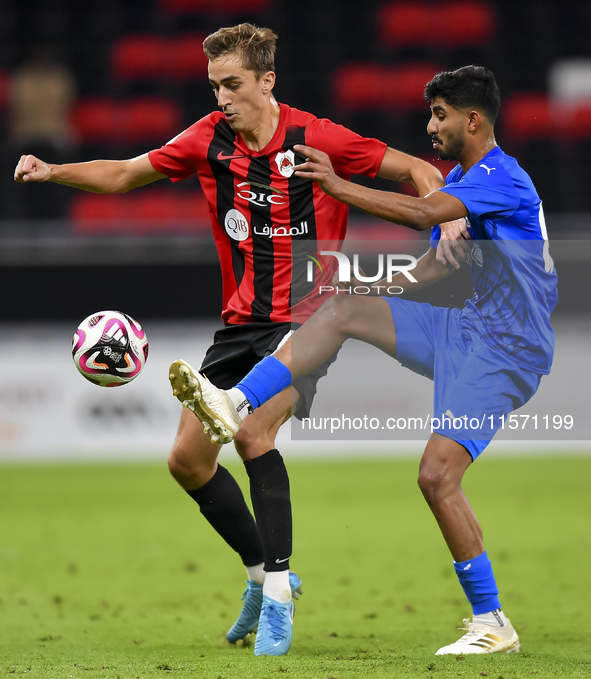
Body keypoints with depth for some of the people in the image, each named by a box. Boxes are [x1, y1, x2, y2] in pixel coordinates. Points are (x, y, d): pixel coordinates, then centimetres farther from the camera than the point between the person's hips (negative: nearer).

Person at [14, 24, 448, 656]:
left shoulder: (316, 139, -13)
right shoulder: (209, 138, 0)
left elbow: (416, 172, -4)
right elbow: (124, 174, 11)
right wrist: (53, 172, -3)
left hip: (306, 319, -6)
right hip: (240, 321, 6)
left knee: (252, 433, -28)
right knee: (187, 459, 2)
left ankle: (278, 594, -19)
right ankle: (263, 572, 23)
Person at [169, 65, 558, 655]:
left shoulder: (502, 177, -17)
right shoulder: (459, 179, 15)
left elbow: (423, 214, -31)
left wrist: (337, 185, -28)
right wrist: (385, 286, 11)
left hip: (505, 349, -9)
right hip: (464, 330, 9)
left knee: (436, 476, -18)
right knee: (342, 309, -4)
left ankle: (492, 625, -9)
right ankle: (236, 405, -10)